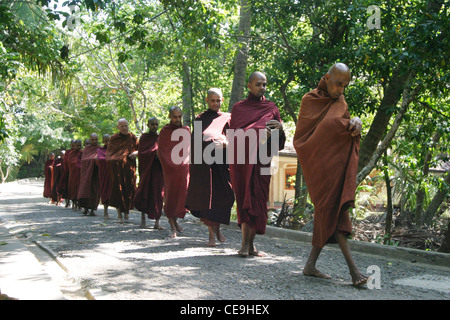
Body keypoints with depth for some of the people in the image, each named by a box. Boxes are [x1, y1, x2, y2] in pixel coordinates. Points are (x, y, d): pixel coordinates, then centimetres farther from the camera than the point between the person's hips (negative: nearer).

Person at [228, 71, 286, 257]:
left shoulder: (271, 109, 15)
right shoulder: (238, 108, 13)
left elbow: (279, 142, 11)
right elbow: (233, 133, 2)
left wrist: (280, 128, -12)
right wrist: (257, 132, -13)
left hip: (261, 161, 1)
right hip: (242, 159, -1)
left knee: (258, 200, -3)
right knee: (245, 198, -8)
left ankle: (248, 244, 2)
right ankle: (247, 244, -10)